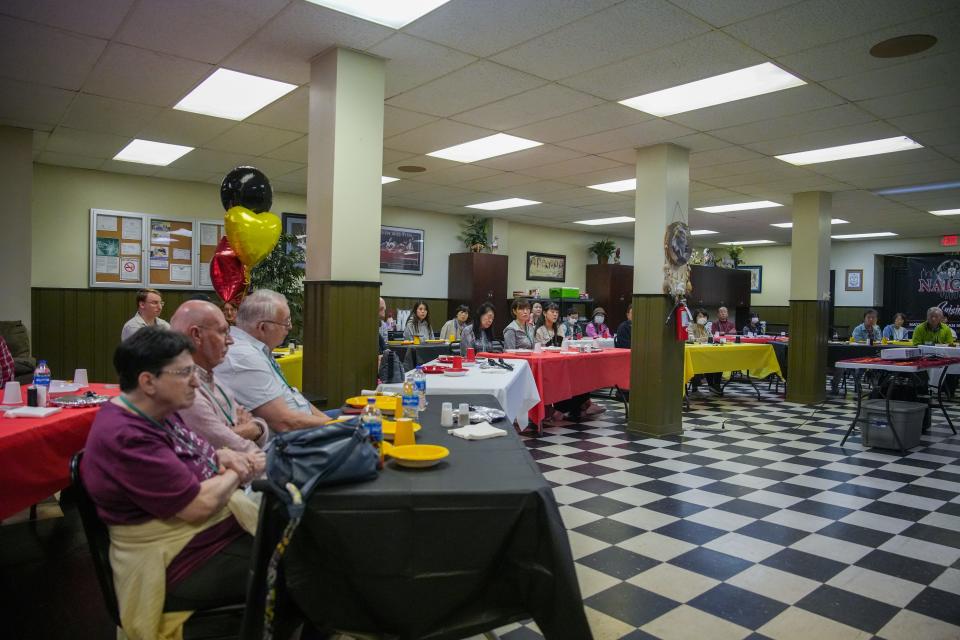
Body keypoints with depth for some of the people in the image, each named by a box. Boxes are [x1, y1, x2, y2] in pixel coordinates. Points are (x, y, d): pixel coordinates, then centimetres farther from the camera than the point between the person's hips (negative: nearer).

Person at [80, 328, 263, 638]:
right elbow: (200, 505, -26)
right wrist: (239, 473, -8)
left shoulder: (157, 412, 3)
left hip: (220, 526, 9)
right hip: (189, 562, -9)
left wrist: (226, 457, -3)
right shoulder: (126, 437, -25)